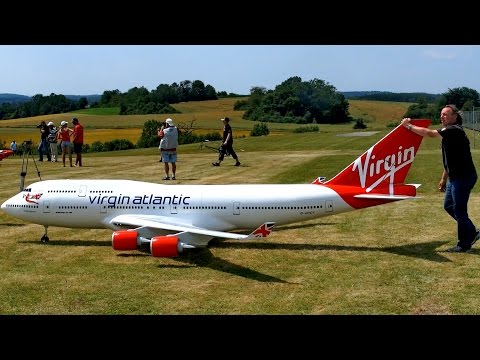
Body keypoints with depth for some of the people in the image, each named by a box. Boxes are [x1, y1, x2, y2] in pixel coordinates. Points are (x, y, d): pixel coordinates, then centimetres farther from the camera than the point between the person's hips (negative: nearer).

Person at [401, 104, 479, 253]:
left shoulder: (455, 130, -17)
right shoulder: (448, 132, 15)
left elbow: (430, 133, -25)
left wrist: (409, 126, -16)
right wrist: (444, 178, 22)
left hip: (464, 177, -11)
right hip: (455, 177, 11)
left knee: (459, 210, -2)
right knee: (448, 206, 17)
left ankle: (464, 244, 11)